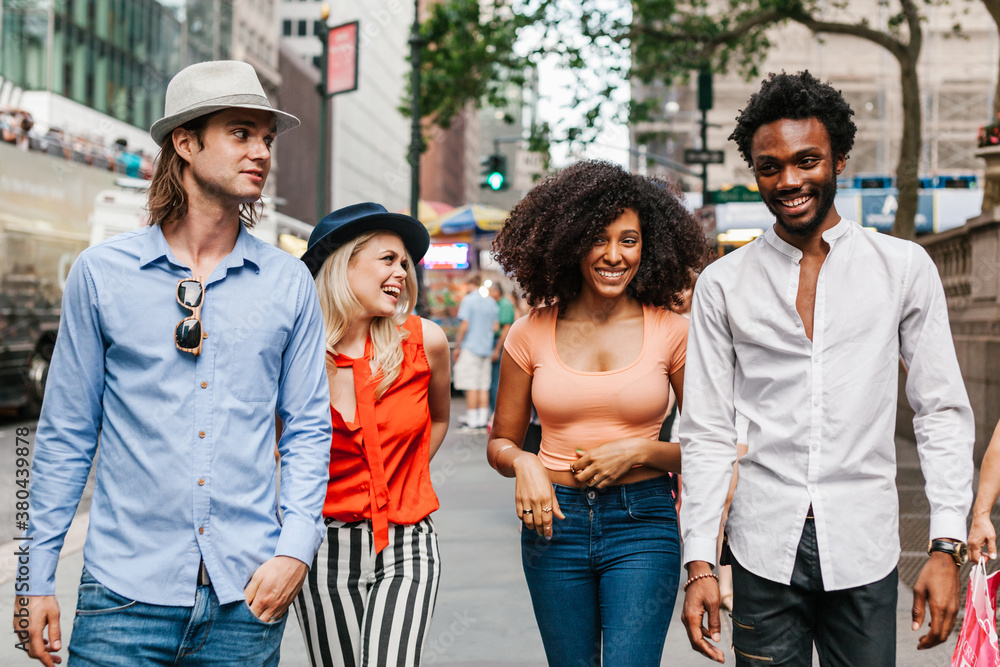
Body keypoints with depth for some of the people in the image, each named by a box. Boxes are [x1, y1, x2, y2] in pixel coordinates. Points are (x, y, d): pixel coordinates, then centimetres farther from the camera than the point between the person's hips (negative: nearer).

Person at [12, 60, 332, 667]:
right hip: (126, 593, -1)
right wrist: (37, 578, 3)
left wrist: (295, 549, -5)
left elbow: (309, 429, 8)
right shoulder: (101, 273, 1)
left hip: (247, 596, 2)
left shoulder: (289, 283, 5)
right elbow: (66, 435, 4)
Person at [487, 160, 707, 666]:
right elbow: (500, 442, 10)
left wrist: (639, 452, -13)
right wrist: (522, 464, -12)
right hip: (554, 522, 2)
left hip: (642, 525, -2)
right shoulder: (532, 332, 0)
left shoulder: (671, 331, -3)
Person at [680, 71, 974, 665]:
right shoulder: (723, 285, 4)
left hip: (864, 549, 0)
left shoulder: (905, 269, 2)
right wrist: (699, 562, -1)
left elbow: (943, 411, 3)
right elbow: (708, 433, 5)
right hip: (764, 548, 1)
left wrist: (948, 546, -4)